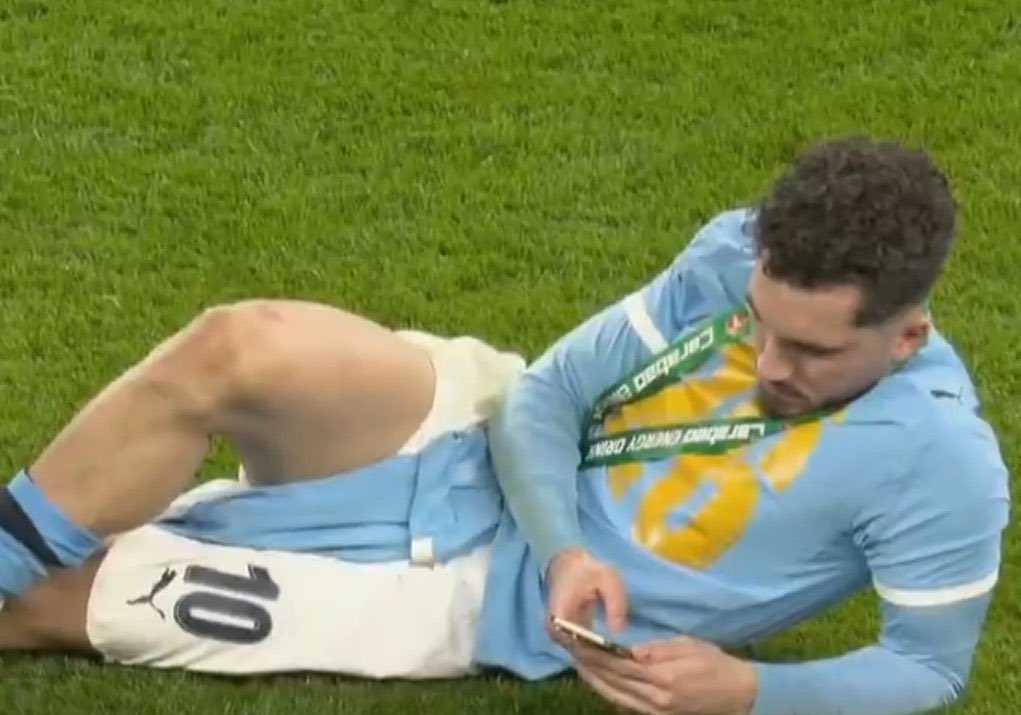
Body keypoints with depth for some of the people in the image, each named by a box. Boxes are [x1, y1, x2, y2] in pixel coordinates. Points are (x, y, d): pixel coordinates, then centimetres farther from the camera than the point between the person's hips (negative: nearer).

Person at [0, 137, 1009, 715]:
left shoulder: (941, 462, -22)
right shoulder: (740, 250, -10)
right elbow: (549, 392, -3)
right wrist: (566, 548, -21)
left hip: (490, 587, -3)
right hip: (483, 435, 4)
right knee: (239, 350, -28)